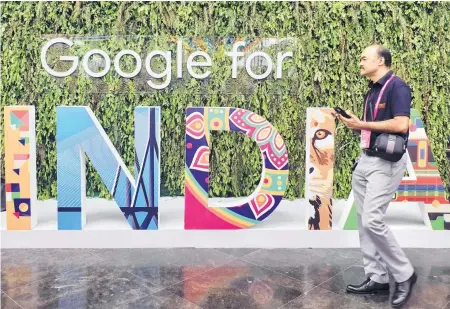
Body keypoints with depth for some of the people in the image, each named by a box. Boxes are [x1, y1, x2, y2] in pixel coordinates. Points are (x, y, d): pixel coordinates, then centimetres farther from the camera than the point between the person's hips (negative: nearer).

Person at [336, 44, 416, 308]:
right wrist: (355, 124, 1)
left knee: (373, 220, -13)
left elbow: (401, 125, -23)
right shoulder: (372, 90, 15)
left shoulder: (397, 86, -11)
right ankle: (377, 277, 18)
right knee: (364, 221, 8)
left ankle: (405, 274, 7)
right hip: (366, 160, 9)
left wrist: (363, 124, -16)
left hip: (386, 162, -9)